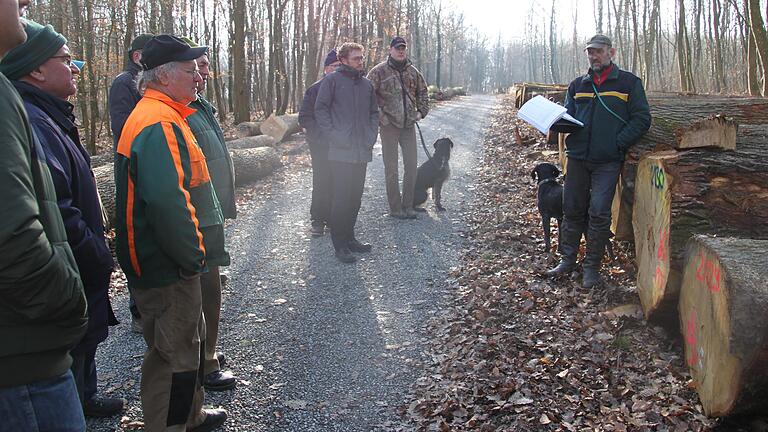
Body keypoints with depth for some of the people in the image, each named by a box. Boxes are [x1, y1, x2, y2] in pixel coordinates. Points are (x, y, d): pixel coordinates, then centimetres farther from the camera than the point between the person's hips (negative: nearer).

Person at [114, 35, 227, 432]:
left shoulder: (160, 116, 14)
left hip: (169, 263, 11)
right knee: (173, 356, 2)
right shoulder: (160, 124, -21)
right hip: (168, 268, -11)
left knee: (189, 341, 24)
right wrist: (191, 256, -21)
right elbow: (167, 202, -32)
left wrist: (192, 251, 19)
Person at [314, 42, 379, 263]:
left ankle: (349, 237, 24)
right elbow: (320, 109, -5)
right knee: (341, 197, -5)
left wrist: (371, 135, 7)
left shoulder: (366, 83, 14)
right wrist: (333, 136, -13)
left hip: (362, 152, 6)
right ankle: (340, 244, 3)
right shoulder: (333, 80, -3)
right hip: (341, 152, -6)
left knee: (355, 197, 11)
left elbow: (374, 112, 21)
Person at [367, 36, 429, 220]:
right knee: (391, 168, 1)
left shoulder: (413, 71, 11)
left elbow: (422, 92, 25)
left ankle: (408, 206, 17)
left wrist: (422, 111, 14)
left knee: (411, 166, 6)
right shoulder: (379, 71, -5)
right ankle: (395, 208, 9)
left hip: (408, 125, 5)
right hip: (389, 125, -5)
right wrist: (378, 115, -11)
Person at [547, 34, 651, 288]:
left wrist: (617, 143, -11)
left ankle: (592, 267, 5)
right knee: (572, 210, 7)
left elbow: (641, 119, -1)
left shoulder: (628, 83, 3)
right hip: (577, 157, 4)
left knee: (599, 213, -6)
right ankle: (567, 260, 20)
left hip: (607, 161, -4)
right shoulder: (577, 86, 15)